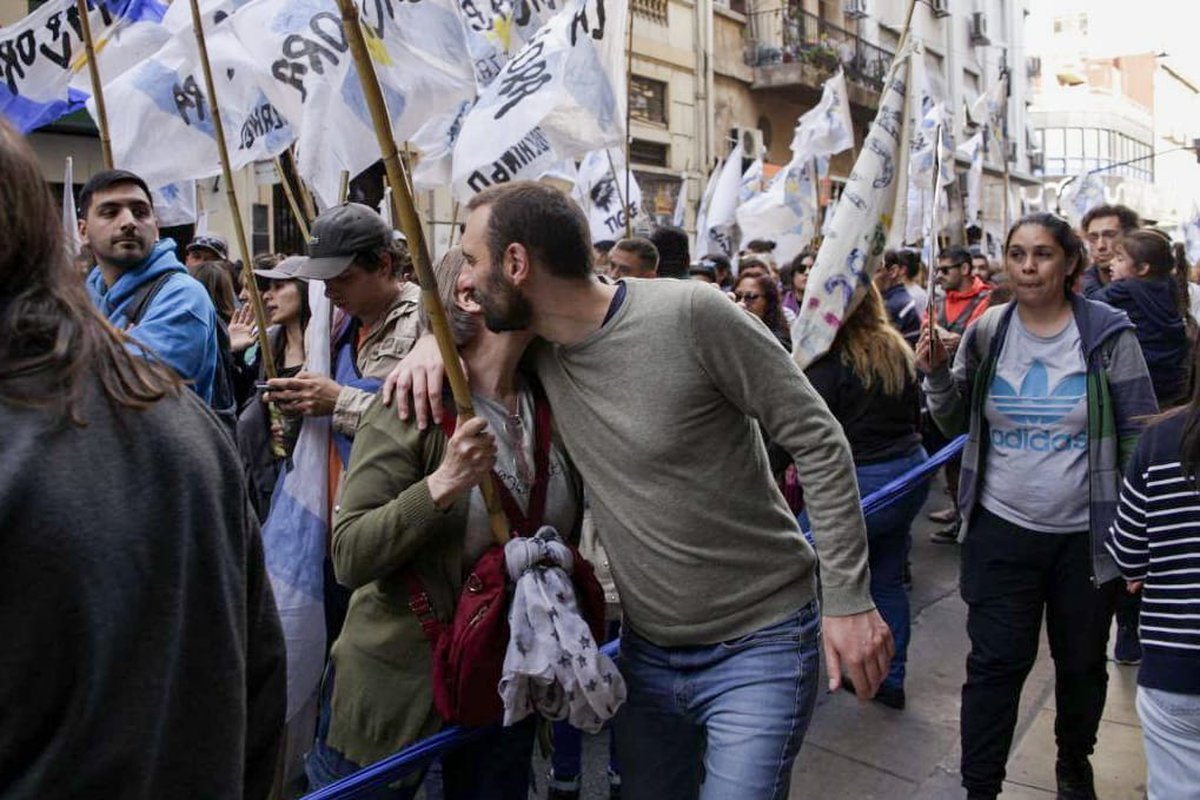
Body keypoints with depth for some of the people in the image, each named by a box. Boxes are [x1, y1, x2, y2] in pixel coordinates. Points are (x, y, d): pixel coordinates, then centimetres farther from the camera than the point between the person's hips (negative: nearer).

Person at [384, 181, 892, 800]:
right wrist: (433, 339, -7)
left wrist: (848, 598, -16)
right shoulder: (536, 343, -4)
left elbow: (817, 440, -16)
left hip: (758, 646, -6)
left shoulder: (687, 314, -22)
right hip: (647, 649, 6)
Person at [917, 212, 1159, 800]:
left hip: (1085, 535, 0)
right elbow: (956, 425, 5)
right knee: (996, 663, 2)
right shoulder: (986, 331, -2)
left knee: (1081, 664, 18)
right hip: (1001, 530, 0)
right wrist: (937, 374, -14)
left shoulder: (1108, 334, -7)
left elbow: (1140, 438, -4)